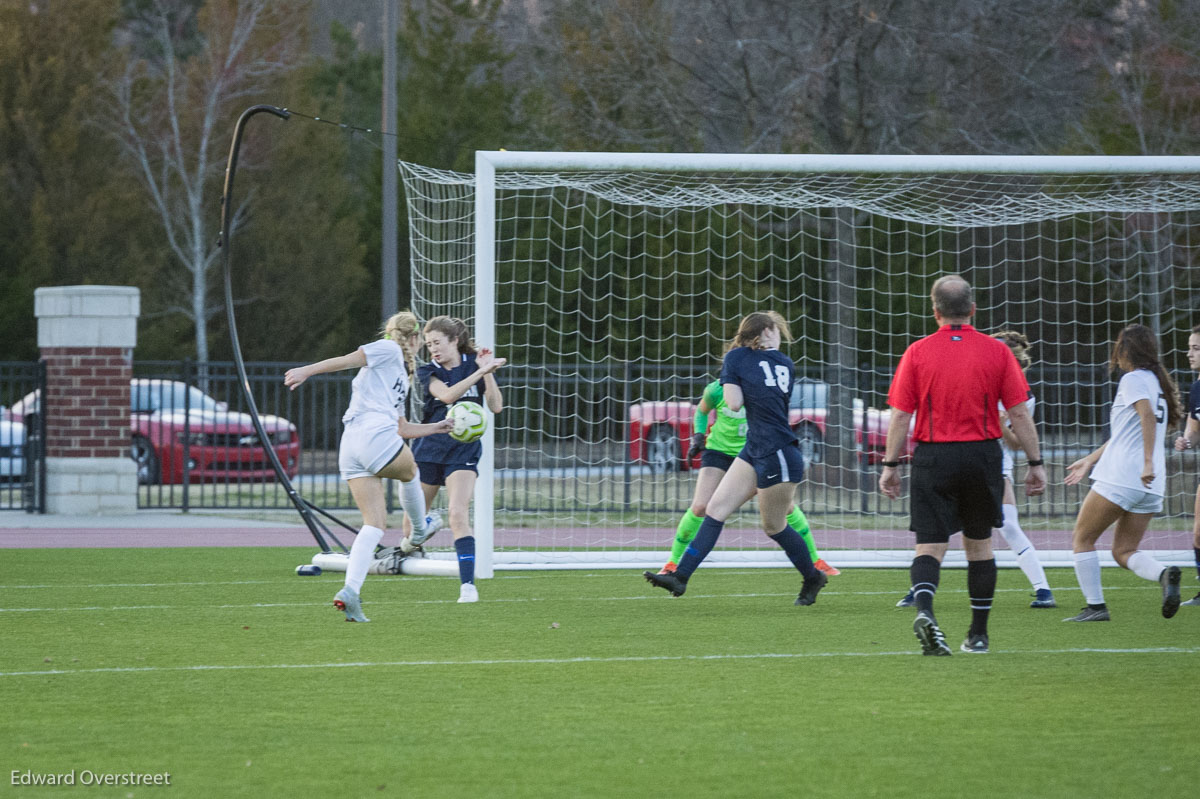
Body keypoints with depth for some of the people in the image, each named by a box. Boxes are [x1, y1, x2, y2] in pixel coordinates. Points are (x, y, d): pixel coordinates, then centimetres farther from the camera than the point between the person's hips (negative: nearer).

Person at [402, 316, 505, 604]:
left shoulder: (475, 363, 1)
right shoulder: (428, 372, -2)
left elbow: (496, 406, -6)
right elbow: (447, 395, -23)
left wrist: (487, 371, -17)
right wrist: (481, 371, -30)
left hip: (463, 452, -2)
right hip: (430, 448, 2)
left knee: (458, 514, -20)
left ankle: (467, 585, -21)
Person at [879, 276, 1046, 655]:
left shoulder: (918, 352, -1)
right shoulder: (996, 351, 0)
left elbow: (900, 415, -3)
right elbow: (1019, 413, 0)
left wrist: (890, 464, 4)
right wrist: (1035, 463, 6)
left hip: (932, 457, -1)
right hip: (982, 456, 1)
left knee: (929, 547, -2)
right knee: (979, 545, 15)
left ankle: (924, 610, -29)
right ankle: (978, 634, 20)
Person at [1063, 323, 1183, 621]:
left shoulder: (1133, 379, -6)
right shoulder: (1158, 382, 21)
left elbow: (1147, 416, -25)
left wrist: (1148, 462, -33)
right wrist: (1090, 460, 35)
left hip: (1120, 477, -8)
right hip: (1150, 486, 8)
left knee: (1082, 538, 6)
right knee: (1124, 552, 9)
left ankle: (1095, 606, 0)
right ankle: (1164, 574, -19)